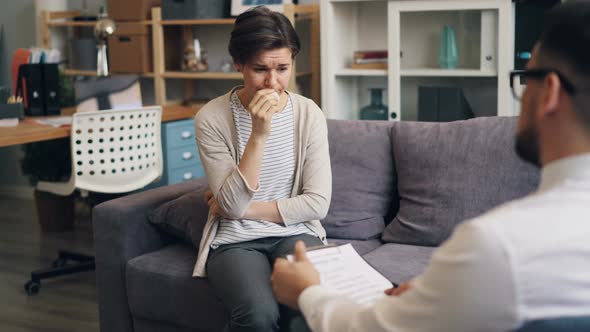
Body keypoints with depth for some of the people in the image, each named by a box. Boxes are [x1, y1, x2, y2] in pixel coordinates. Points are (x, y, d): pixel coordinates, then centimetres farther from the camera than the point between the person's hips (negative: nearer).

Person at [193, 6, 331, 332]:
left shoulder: (309, 114, -2)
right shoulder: (211, 118, -9)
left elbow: (317, 203, -5)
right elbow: (232, 205, -15)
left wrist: (243, 209, -9)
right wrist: (259, 134, -25)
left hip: (295, 233, 2)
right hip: (235, 240, -2)